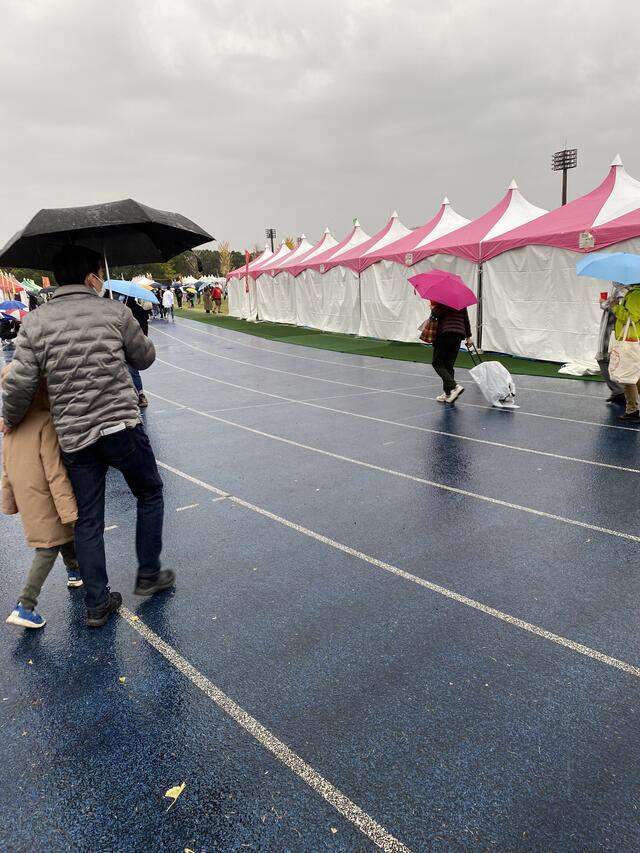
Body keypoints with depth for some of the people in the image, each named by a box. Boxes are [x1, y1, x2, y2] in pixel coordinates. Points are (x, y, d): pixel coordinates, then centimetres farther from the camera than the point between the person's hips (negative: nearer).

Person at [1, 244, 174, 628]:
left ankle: (97, 604, 21)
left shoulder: (36, 322, -1)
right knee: (150, 494, 21)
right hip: (122, 427, -2)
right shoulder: (115, 311, -4)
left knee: (88, 519, 13)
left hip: (73, 437, 2)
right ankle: (149, 575, 29)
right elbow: (145, 358, 7)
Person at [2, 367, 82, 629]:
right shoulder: (46, 421, -21)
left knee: (64, 535, 26)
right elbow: (55, 472, -23)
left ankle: (74, 572, 46)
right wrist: (69, 509, -20)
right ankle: (24, 606, -2)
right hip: (45, 500, -8)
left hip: (25, 498, 8)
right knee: (48, 548, 1)